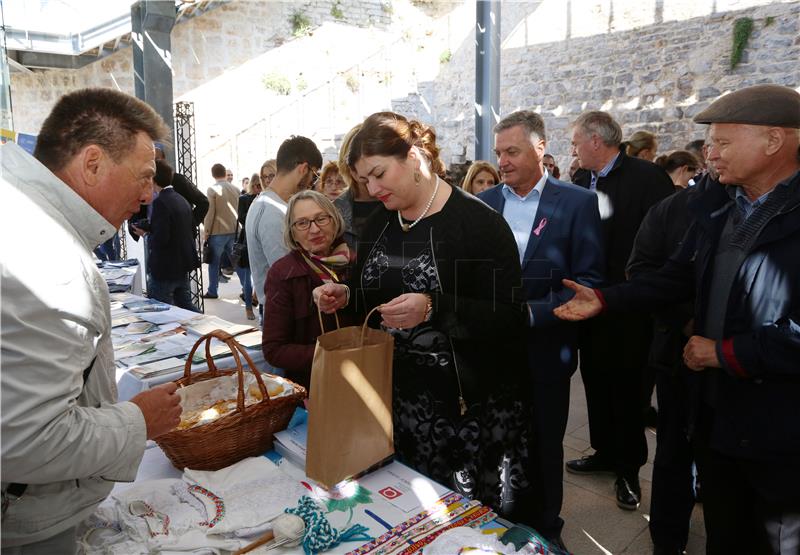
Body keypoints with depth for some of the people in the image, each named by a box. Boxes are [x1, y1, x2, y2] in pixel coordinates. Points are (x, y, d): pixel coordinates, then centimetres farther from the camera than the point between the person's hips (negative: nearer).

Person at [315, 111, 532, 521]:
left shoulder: (478, 222, -14)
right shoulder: (377, 224, 8)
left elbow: (509, 317, -17)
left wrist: (434, 310, -30)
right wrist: (344, 298, -4)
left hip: (472, 406, -5)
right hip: (399, 400, 6)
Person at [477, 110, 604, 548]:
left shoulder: (577, 202, -6)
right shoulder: (483, 202, 5)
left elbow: (589, 282, -11)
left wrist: (531, 312, -21)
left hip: (544, 350, -2)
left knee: (543, 445, 14)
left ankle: (545, 529, 37)